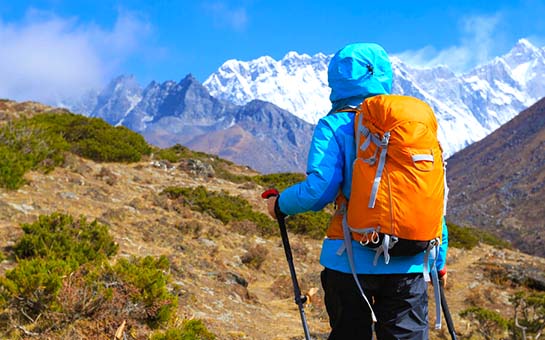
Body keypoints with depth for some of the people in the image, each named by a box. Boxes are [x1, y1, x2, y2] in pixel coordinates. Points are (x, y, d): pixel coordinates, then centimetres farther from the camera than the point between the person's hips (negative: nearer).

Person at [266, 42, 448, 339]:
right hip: (409, 262, 3)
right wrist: (439, 260, 18)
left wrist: (280, 204, 5)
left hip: (353, 258, -3)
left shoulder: (334, 126, -3)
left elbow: (319, 189, -15)